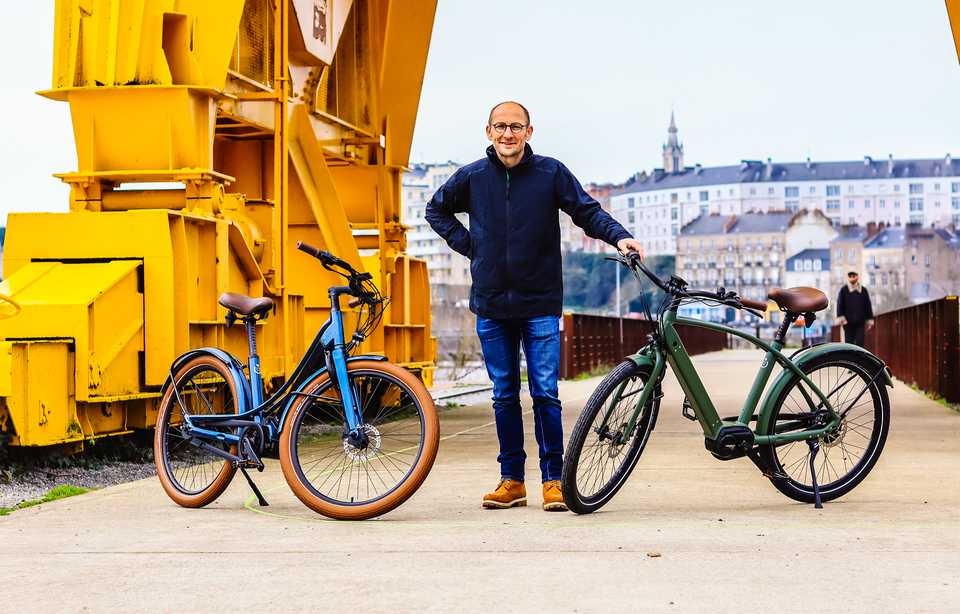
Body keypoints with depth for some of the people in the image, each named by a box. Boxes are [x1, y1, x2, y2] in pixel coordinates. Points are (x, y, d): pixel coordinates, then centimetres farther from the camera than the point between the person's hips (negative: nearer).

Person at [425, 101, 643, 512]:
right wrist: (466, 244, 7)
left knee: (546, 394, -5)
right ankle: (511, 481, 15)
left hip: (540, 304, -2)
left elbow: (587, 212, 1)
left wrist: (619, 236, -17)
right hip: (491, 305, 2)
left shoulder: (551, 173, -1)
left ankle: (553, 479, 5)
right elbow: (437, 209, 20)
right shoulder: (472, 177, 5)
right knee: (504, 396, 8)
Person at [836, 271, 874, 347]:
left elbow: (868, 306, 14)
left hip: (860, 323, 1)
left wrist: (869, 321, 12)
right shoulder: (843, 290, 3)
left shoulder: (863, 290, 10)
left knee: (860, 342, -11)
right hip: (848, 322, -1)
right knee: (849, 343, -2)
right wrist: (842, 319, -10)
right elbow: (840, 306, 1)